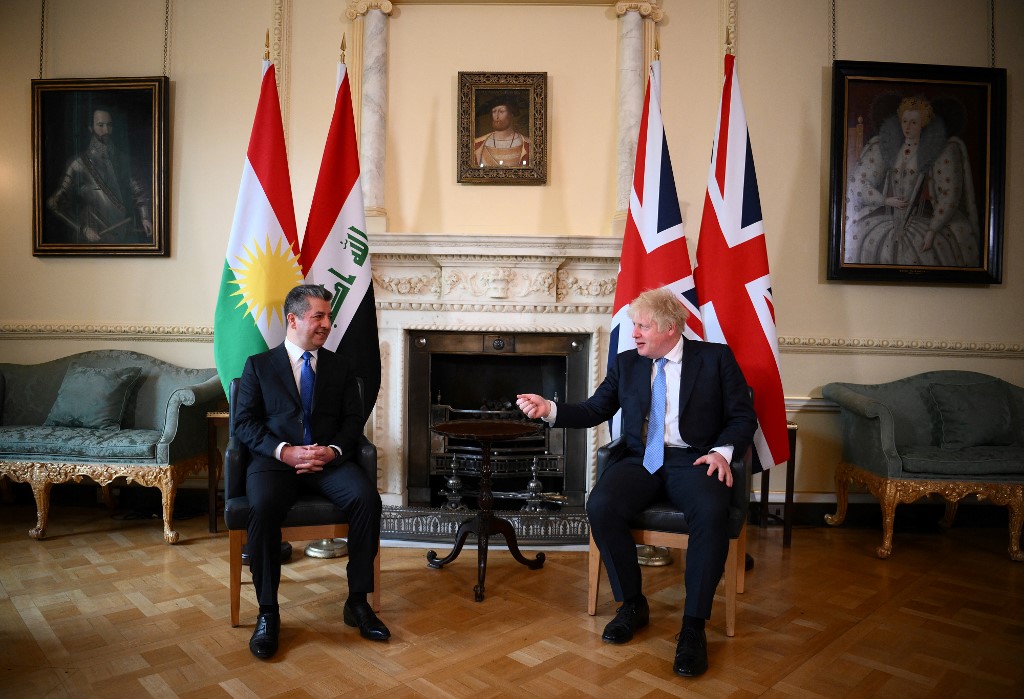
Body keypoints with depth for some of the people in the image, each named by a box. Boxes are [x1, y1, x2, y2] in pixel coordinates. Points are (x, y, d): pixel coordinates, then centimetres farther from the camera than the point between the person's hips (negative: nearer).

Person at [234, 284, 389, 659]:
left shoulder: (340, 367, 17)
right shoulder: (258, 365, 11)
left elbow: (353, 419, 9)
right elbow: (245, 422, 2)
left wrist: (333, 450, -11)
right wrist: (283, 451, -14)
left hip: (329, 460, 2)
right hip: (275, 459, -1)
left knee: (367, 498, -27)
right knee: (263, 507, -33)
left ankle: (357, 602, -14)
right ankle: (267, 612, -16)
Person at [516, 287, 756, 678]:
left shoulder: (715, 358, 4)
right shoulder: (626, 363, 13)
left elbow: (743, 416, 4)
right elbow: (594, 411, 9)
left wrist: (723, 450, -14)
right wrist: (550, 410, -6)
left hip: (693, 459, -2)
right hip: (641, 460, 3)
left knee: (712, 512, -35)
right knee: (600, 506, -26)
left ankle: (694, 625, -19)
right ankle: (632, 604, -4)